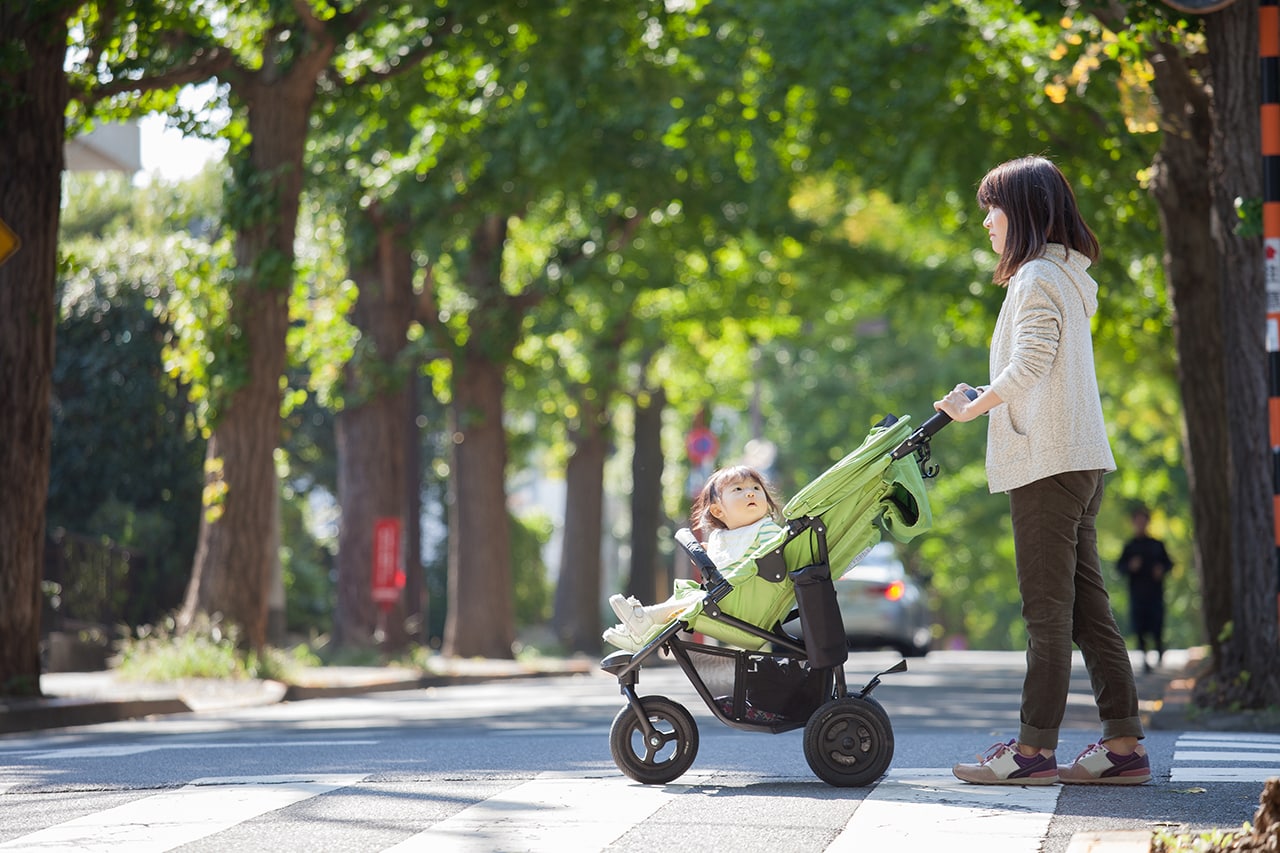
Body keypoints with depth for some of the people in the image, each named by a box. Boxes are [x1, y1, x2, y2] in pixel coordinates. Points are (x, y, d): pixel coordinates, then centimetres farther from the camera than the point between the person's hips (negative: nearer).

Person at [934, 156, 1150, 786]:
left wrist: (971, 408, -9)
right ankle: (1124, 745, 7)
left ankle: (1034, 749, -6)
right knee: (1086, 605, 8)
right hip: (1079, 459, 9)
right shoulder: (1067, 276, 20)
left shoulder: (1037, 278, -10)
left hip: (1047, 462, -9)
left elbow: (1028, 365, -20)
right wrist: (979, 400, 13)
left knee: (1047, 610, -8)